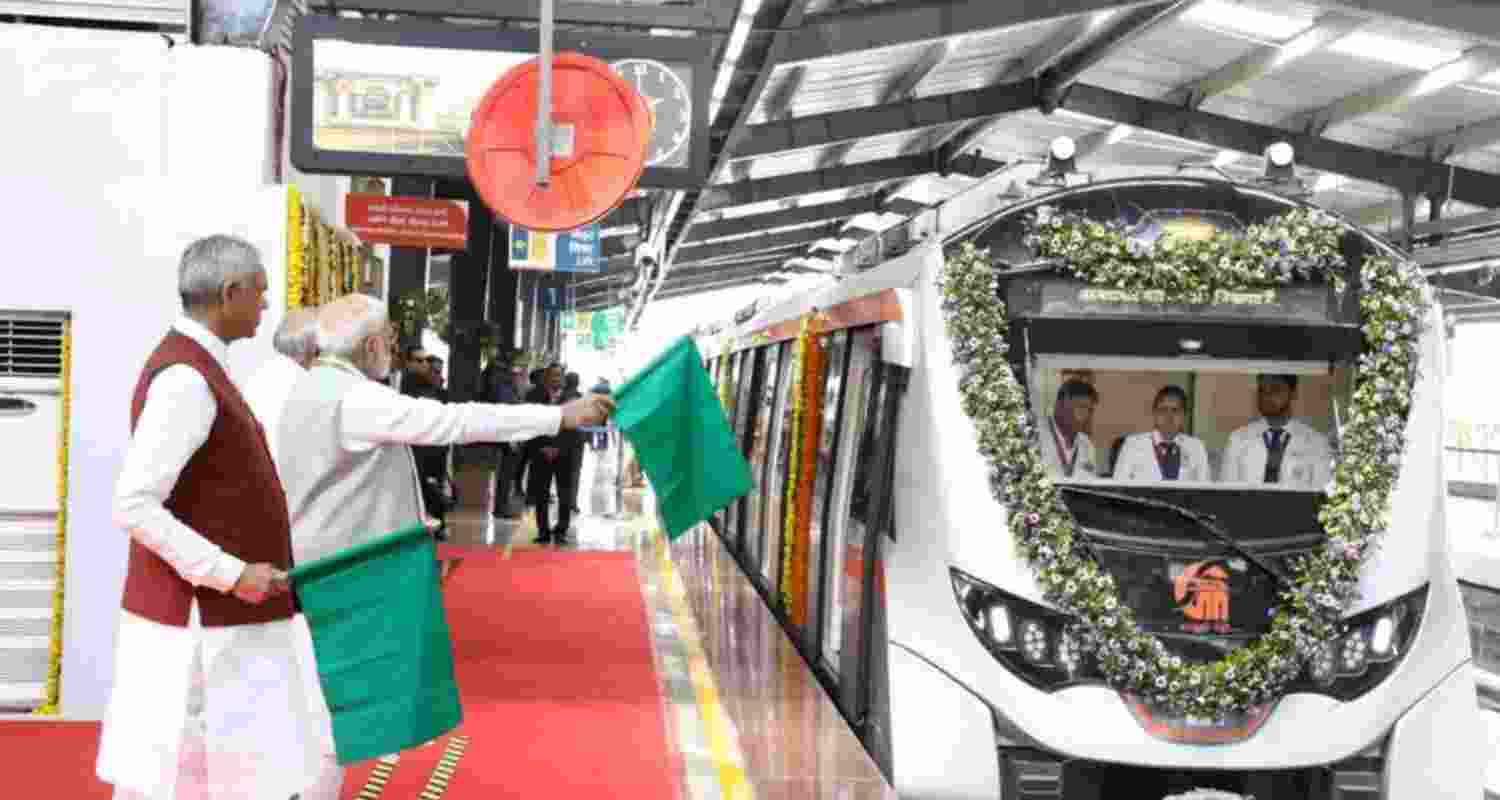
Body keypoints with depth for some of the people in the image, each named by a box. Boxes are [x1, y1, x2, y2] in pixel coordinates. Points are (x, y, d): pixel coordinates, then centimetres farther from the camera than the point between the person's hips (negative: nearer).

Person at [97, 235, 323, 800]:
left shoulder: (190, 368, 11)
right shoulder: (186, 380, -21)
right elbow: (133, 507, -25)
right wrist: (232, 574, -23)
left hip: (206, 618, 10)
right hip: (200, 628, -10)